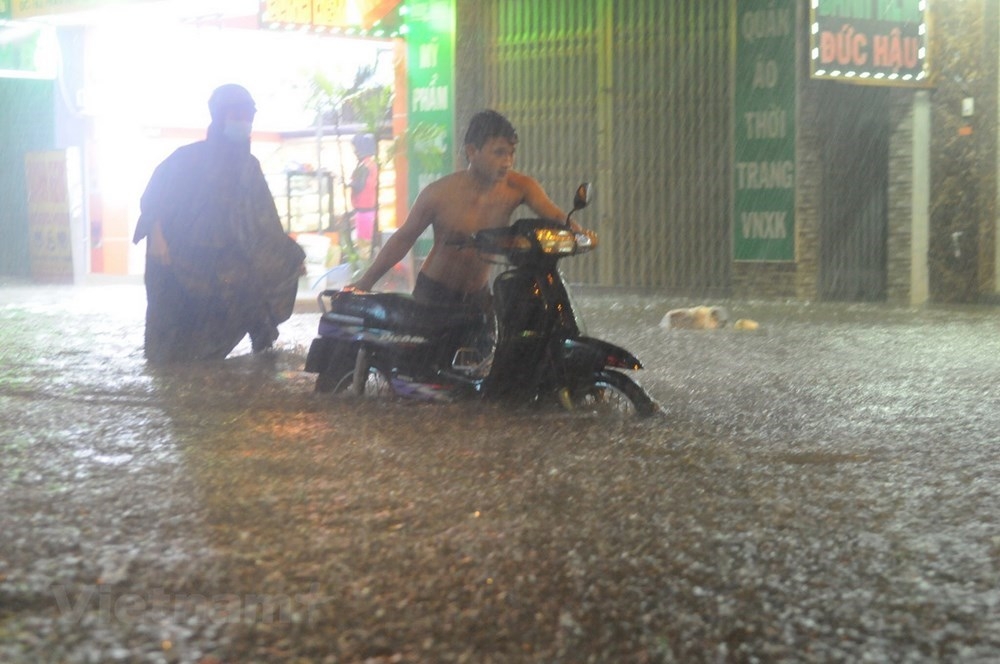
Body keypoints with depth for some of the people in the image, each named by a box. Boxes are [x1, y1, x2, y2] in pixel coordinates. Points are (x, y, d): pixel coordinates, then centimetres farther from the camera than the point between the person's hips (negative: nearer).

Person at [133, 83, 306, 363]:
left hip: (223, 264, 4)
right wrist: (156, 237, -24)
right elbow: (155, 196, -10)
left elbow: (264, 223, 11)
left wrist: (287, 258, 3)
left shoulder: (249, 166, 8)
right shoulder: (190, 157, -5)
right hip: (180, 262, -4)